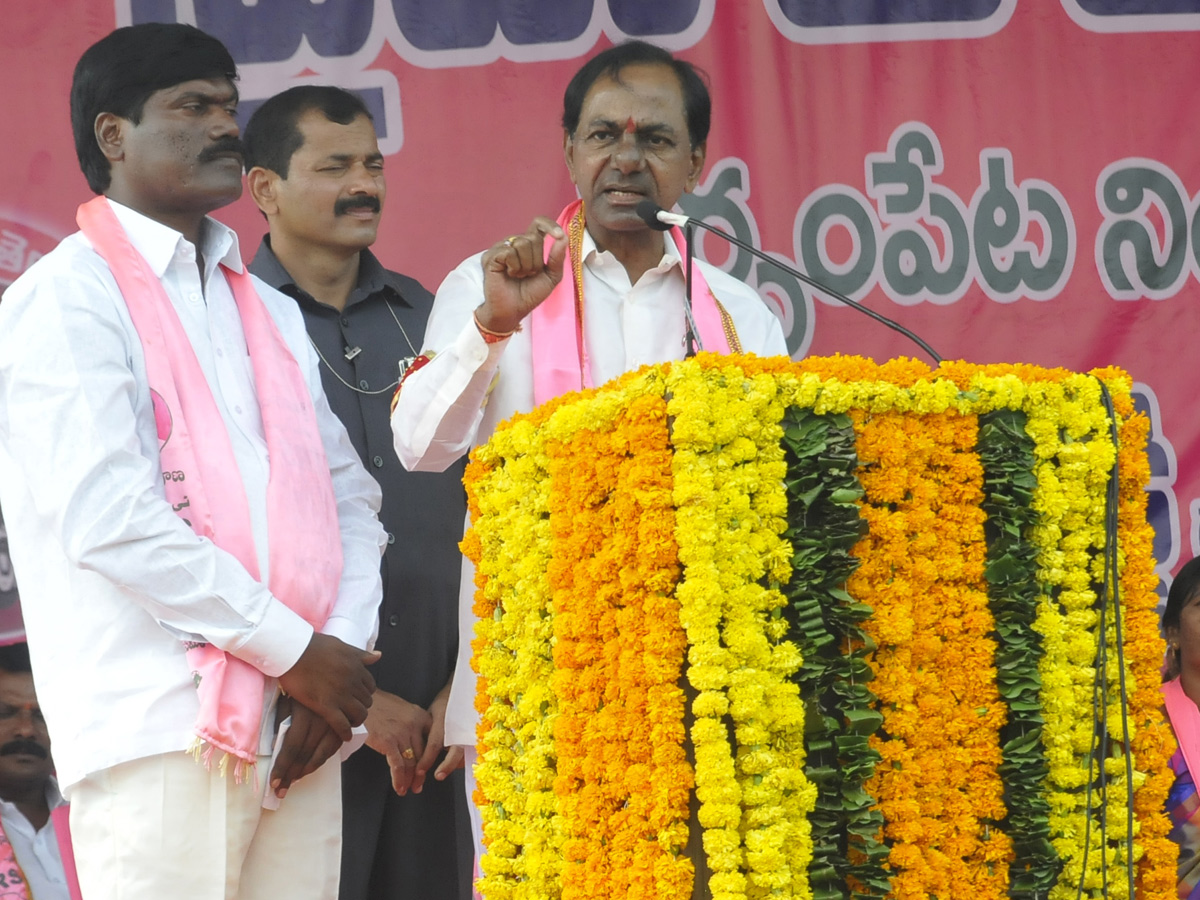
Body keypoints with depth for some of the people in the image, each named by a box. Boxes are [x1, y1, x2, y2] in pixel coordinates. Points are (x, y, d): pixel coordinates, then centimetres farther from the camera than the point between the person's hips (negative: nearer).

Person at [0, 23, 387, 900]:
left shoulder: (270, 312, 23)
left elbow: (350, 494, 18)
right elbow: (108, 518, -13)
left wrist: (344, 648, -1)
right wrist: (293, 648, -11)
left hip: (299, 730, 6)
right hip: (162, 731, -6)